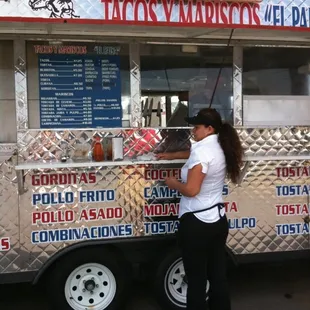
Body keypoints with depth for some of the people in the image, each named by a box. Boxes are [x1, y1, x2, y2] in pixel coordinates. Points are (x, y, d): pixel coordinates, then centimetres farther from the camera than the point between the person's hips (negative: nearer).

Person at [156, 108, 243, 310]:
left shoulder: (202, 150, -17)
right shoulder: (219, 148, 10)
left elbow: (191, 190, -22)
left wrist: (174, 183, -4)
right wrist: (171, 156, 38)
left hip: (197, 223, -9)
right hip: (218, 221, 9)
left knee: (196, 280, 3)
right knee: (218, 277, 15)